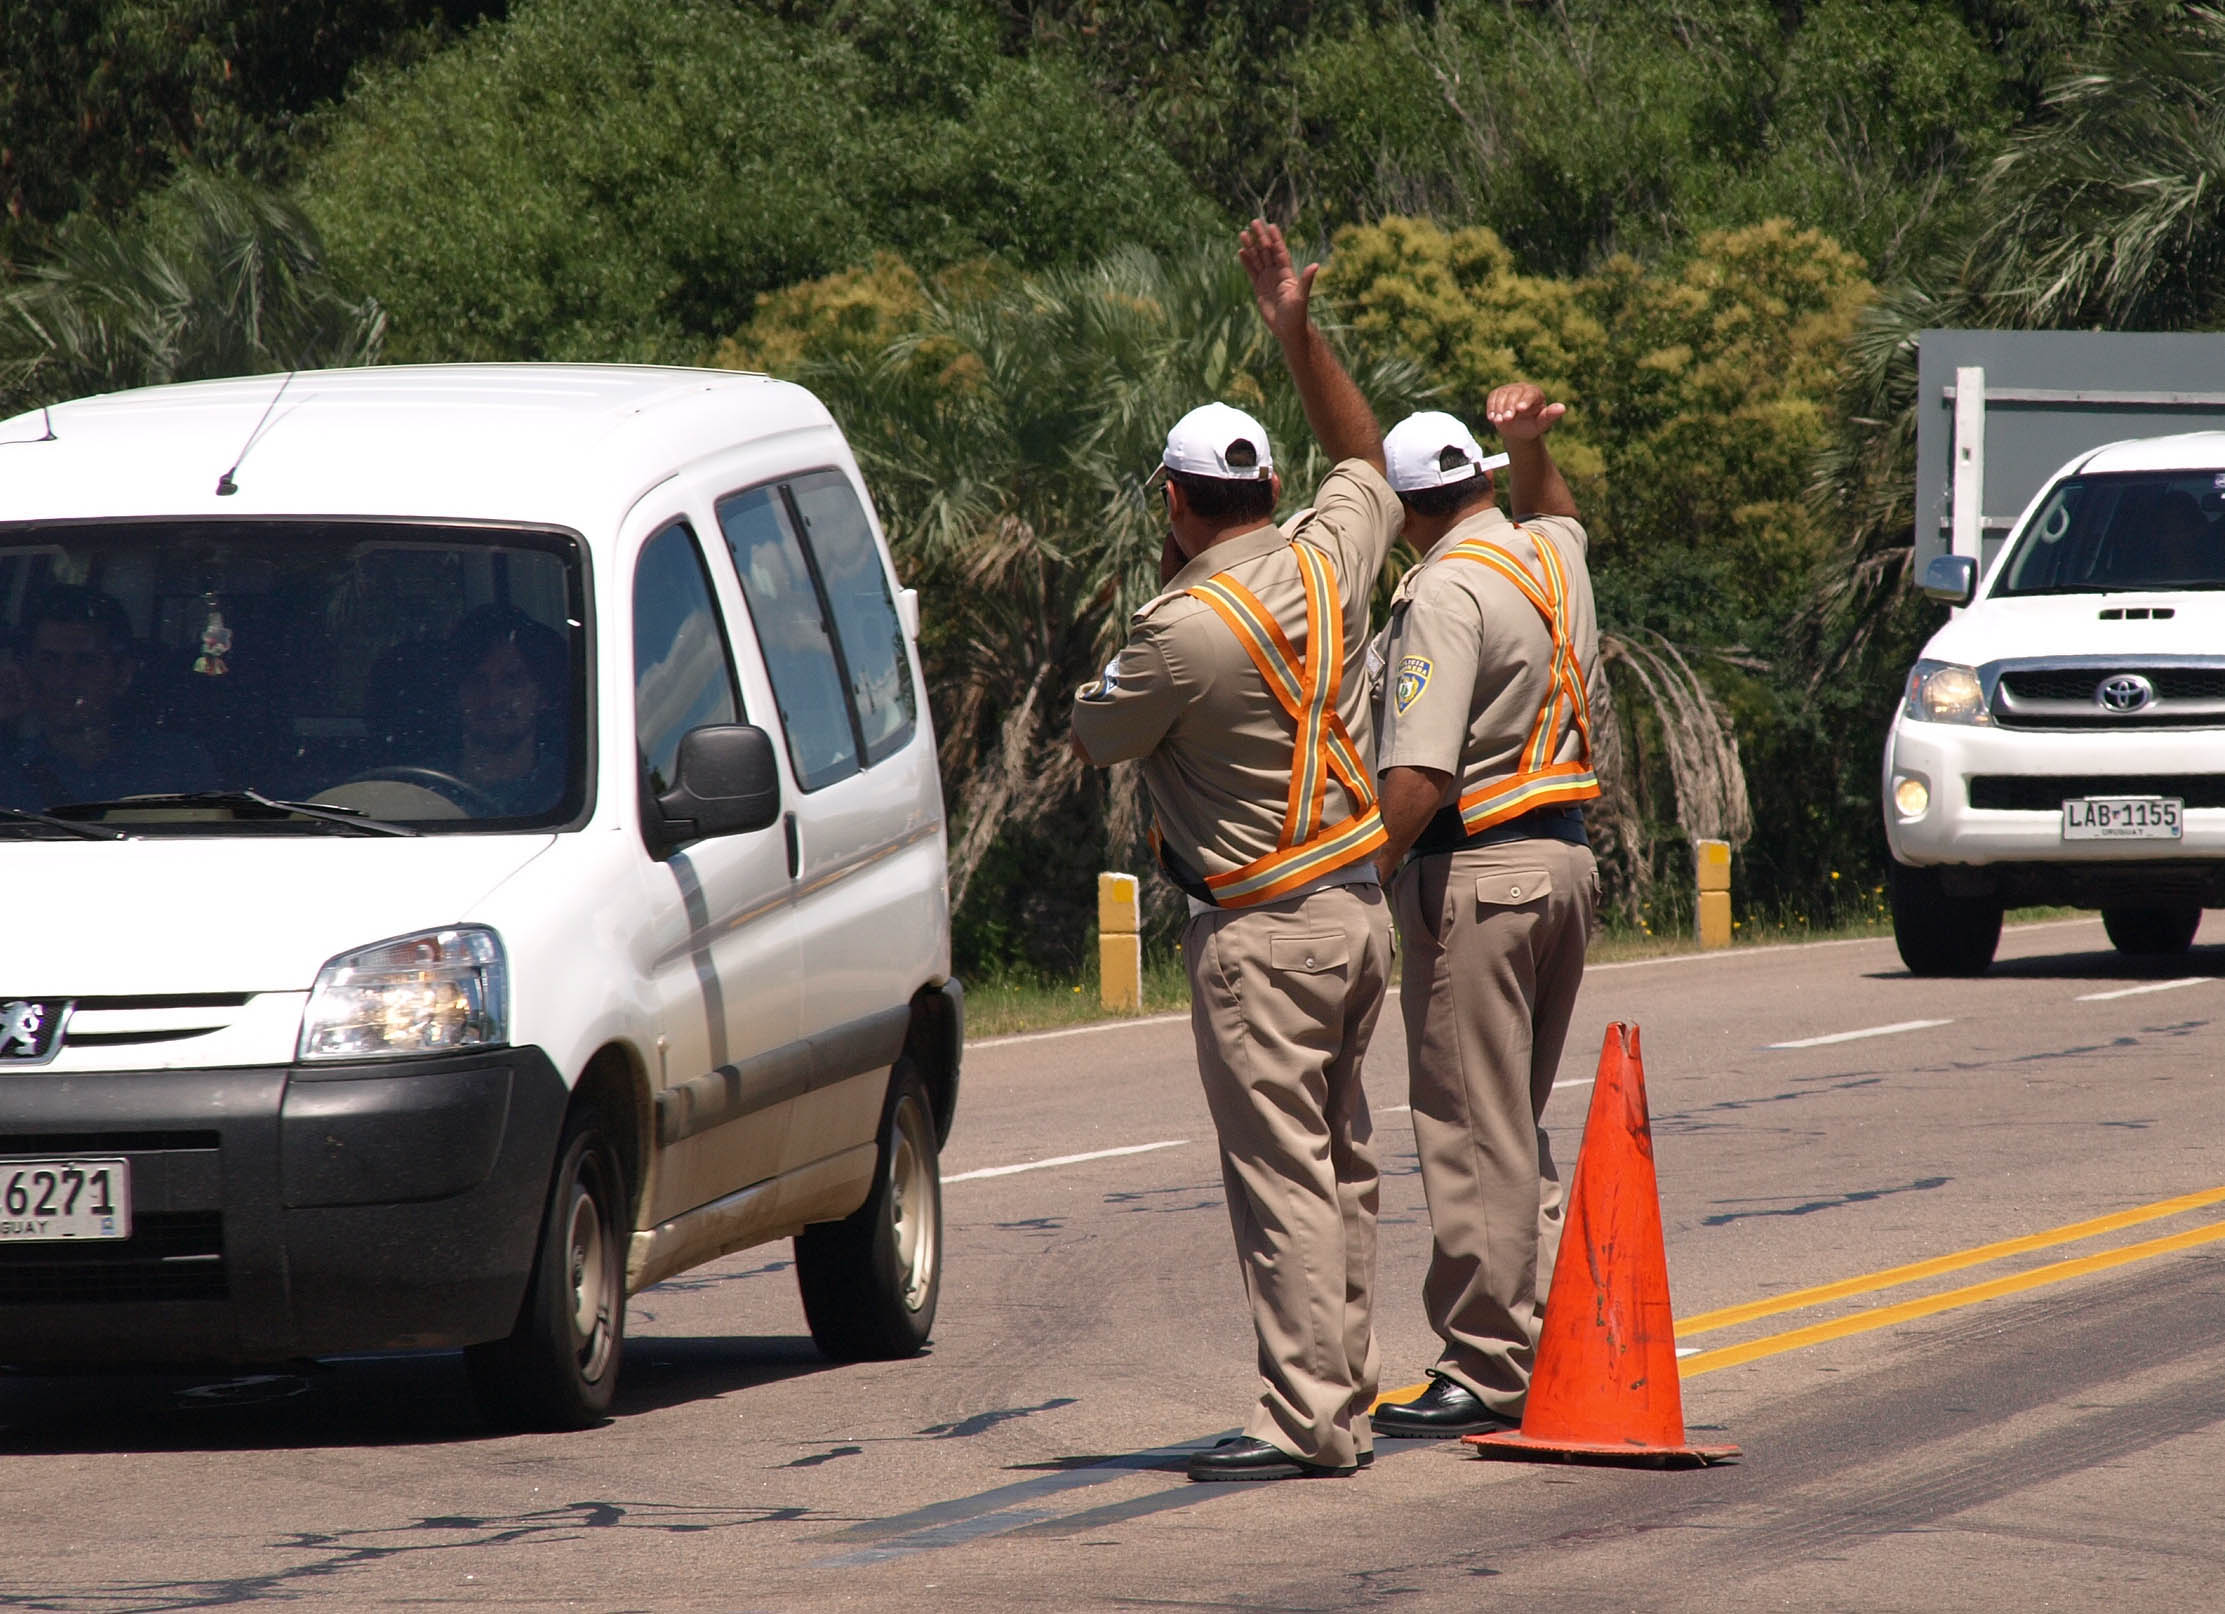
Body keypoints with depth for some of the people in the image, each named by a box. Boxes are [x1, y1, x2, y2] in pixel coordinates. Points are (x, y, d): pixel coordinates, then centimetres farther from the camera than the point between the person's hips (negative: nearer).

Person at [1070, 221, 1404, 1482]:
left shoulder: (1190, 630, -18)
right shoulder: (1329, 560, 3)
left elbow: (1097, 734, -2)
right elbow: (1367, 460, 25)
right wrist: (1301, 333, 21)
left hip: (1262, 931, -8)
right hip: (1360, 909, 8)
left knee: (1282, 1177, -8)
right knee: (1343, 1168, 13)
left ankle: (1307, 1422, -10)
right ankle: (1349, 1401, 17)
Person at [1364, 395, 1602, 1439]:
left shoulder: (1446, 592, -15)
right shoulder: (1556, 557, 11)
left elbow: (1418, 778, -23)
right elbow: (1552, 508, 40)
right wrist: (1528, 443, 22)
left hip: (1475, 872, -9)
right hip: (1565, 856, 9)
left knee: (1472, 1131, -4)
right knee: (1519, 1127, 16)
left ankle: (1486, 1371, -3)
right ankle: (1539, 1346, 18)